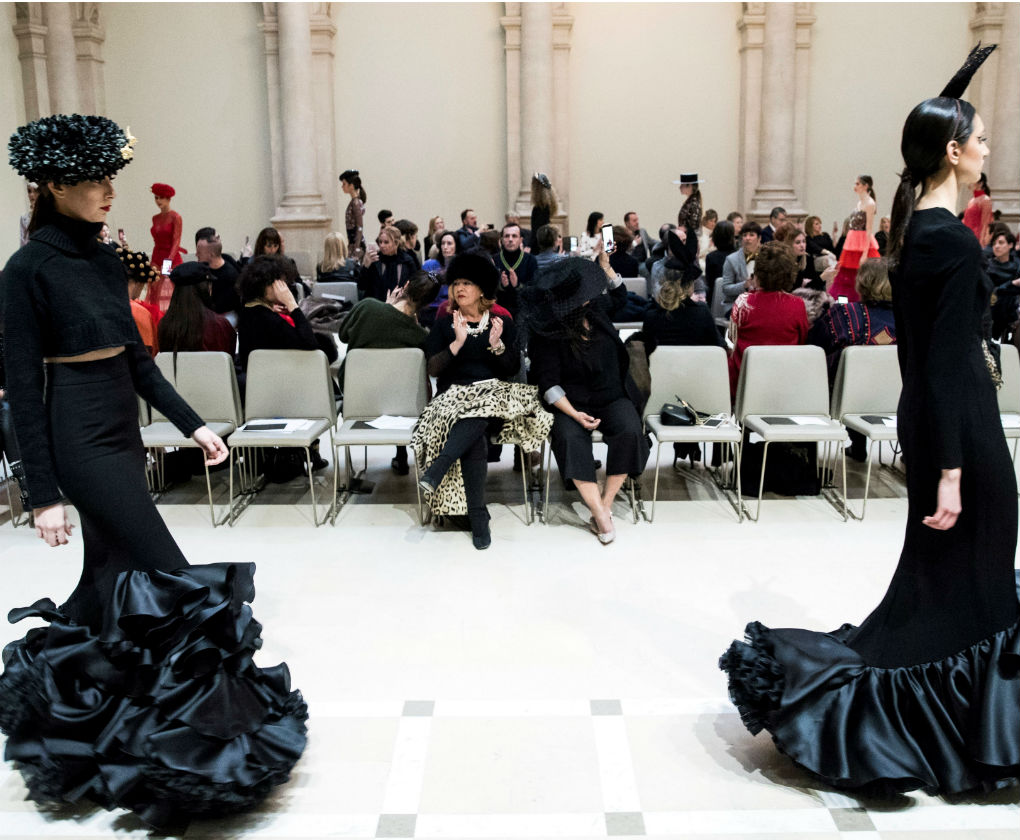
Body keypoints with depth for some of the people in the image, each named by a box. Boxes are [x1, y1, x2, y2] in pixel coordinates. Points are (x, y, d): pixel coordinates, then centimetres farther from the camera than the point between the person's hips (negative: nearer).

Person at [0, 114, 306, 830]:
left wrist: (192, 424, 9)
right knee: (171, 579, -9)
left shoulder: (105, 258, 10)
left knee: (111, 574, 17)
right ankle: (206, 721, 1)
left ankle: (67, 705, 37)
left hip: (122, 430, 8)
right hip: (80, 437, -8)